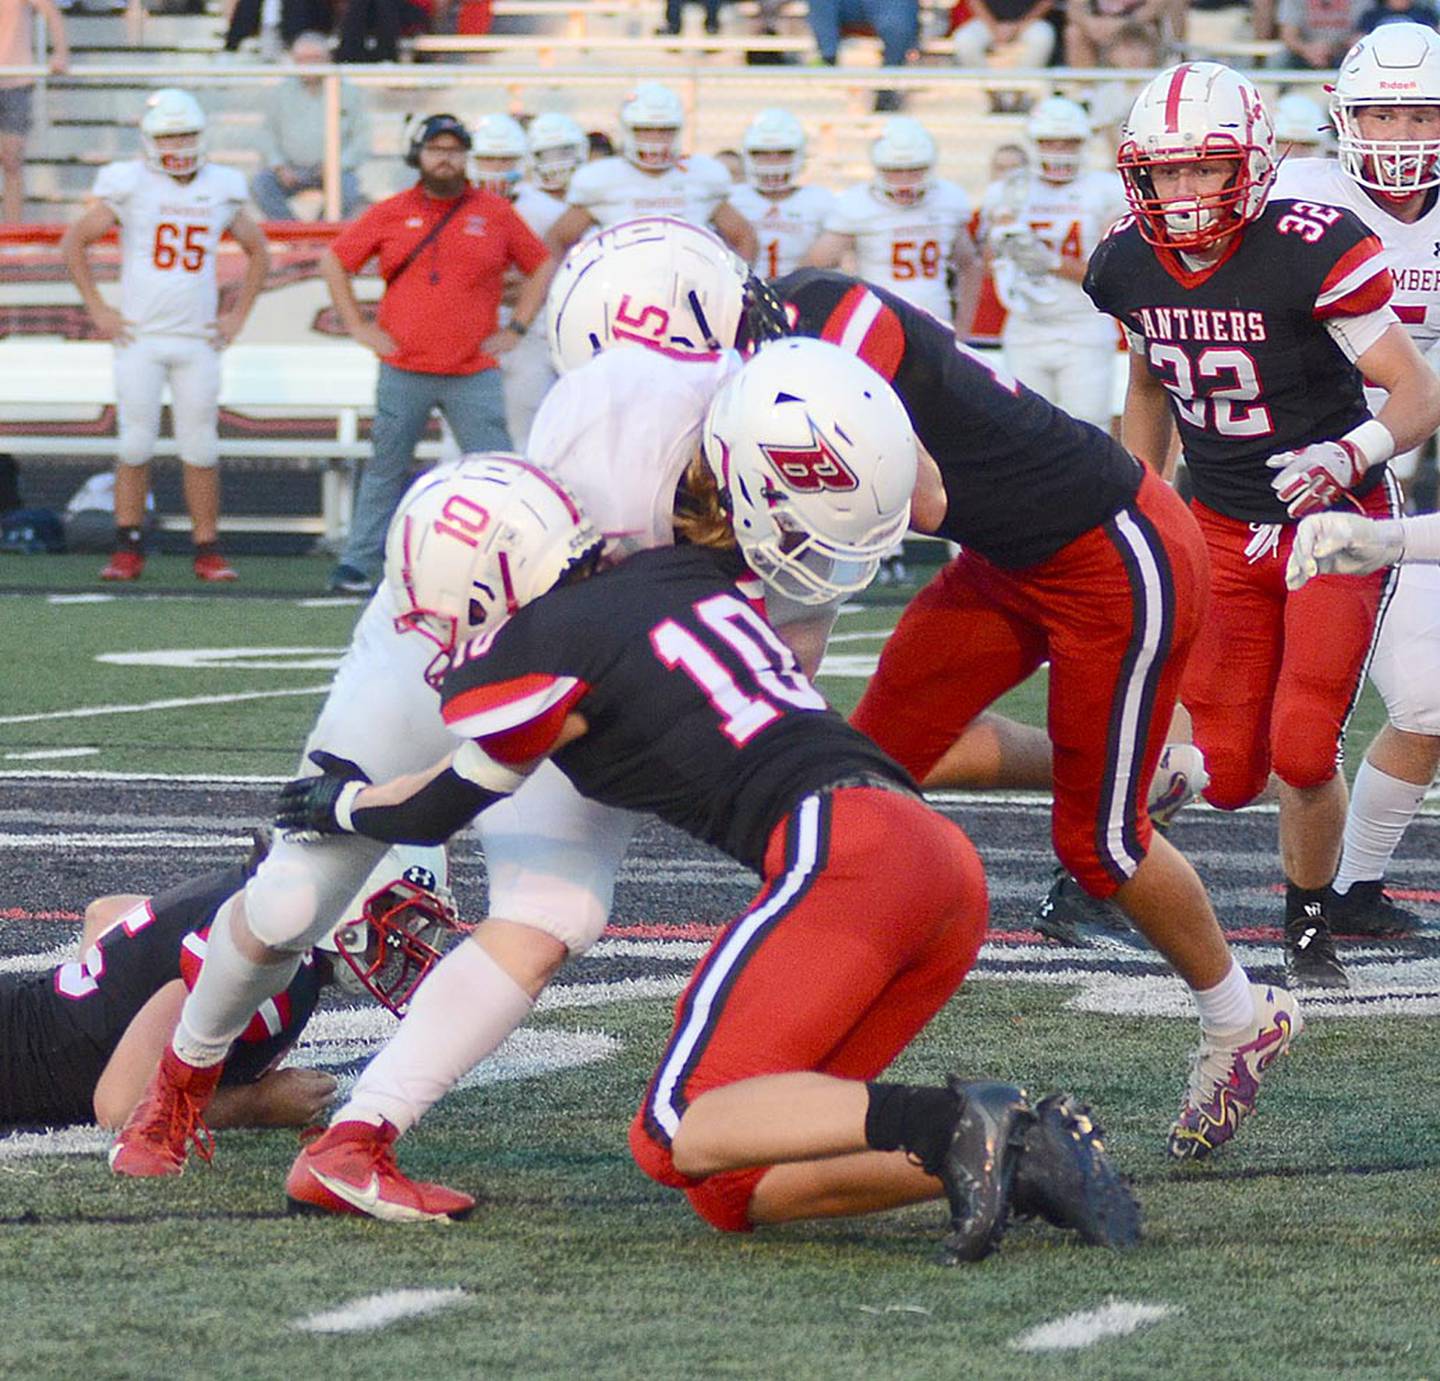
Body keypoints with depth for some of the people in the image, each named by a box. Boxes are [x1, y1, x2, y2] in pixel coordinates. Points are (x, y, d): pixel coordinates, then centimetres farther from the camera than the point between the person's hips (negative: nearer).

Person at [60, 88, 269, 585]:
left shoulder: (221, 191, 7)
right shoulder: (129, 186, -2)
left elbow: (258, 254, 22)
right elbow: (73, 244, 5)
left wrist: (237, 315, 12)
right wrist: (97, 310, 0)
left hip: (198, 340, 2)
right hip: (139, 338, -2)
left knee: (200, 447, 1)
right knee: (136, 444, -4)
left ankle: (208, 550, 7)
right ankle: (128, 549, 4)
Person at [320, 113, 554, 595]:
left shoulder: (495, 214, 5)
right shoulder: (391, 214, 5)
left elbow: (542, 266, 15)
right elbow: (334, 262, 12)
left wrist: (516, 327, 6)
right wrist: (358, 326, 5)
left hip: (474, 374, 0)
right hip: (403, 371, 0)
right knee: (386, 472, 8)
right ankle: (356, 564, 14)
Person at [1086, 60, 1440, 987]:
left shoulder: (1313, 252, -23)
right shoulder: (1130, 267, -6)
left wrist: (1349, 456, -39)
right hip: (1224, 529, 4)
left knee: (1302, 754, -12)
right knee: (1231, 776, -2)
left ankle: (1310, 935, 12)